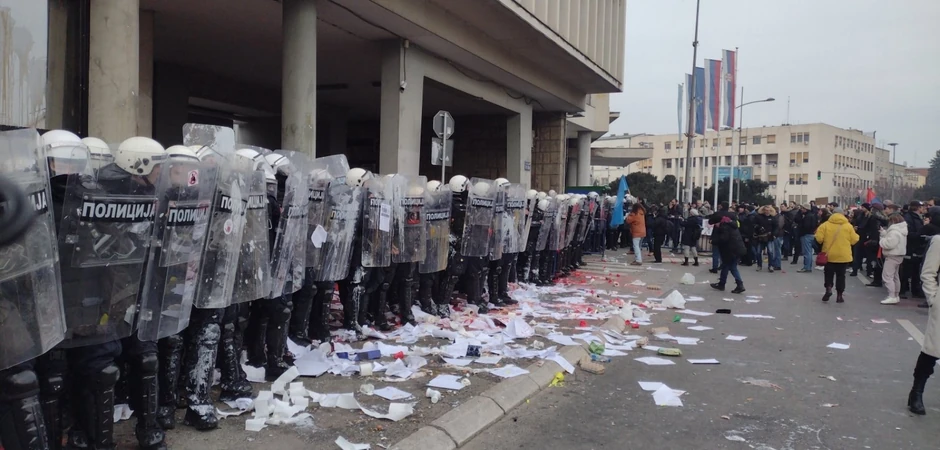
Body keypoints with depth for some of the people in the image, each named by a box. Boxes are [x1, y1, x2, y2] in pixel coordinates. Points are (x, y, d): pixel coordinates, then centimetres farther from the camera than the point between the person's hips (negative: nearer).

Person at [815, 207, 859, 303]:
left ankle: (828, 289, -6)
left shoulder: (825, 225, -5)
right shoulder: (848, 225, -2)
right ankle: (839, 295, 9)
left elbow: (819, 239, -9)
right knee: (841, 275, 8)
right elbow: (854, 240, 1)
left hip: (829, 254, 0)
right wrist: (856, 235, 22)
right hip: (843, 255, 1)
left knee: (829, 273, 14)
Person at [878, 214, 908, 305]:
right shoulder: (899, 230, 14)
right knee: (895, 276, 18)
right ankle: (895, 296, 24)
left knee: (887, 276, -11)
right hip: (898, 255, 11)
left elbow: (889, 244, -28)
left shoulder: (894, 232, -21)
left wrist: (881, 240, -11)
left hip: (892, 256, -11)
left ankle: (892, 297, -14)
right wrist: (884, 233, 6)